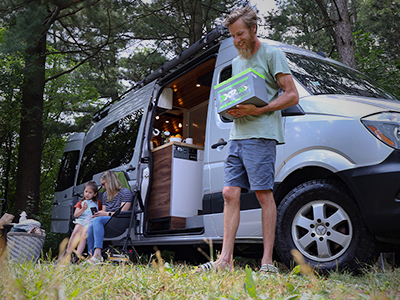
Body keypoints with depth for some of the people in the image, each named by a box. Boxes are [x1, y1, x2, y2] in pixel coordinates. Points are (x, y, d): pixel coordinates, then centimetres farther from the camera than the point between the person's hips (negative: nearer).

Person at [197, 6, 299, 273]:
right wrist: (229, 108, 6)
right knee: (230, 193, 0)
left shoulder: (272, 55, 2)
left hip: (261, 134, -7)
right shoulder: (236, 63, 25)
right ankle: (225, 259, 2)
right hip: (237, 135, 7)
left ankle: (267, 261, -2)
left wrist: (257, 110, -15)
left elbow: (292, 96, -4)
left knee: (264, 194, -8)